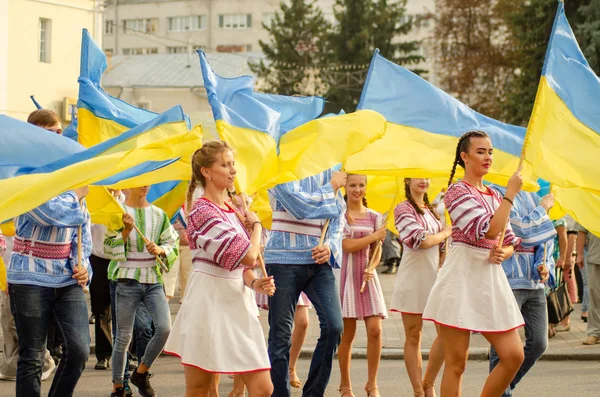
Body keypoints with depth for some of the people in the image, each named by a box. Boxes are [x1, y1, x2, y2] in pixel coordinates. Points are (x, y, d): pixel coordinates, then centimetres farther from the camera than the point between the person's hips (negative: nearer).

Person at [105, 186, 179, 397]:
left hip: (153, 280, 3)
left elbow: (173, 245, 10)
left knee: (164, 328, -14)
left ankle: (141, 373, 7)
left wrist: (160, 250, -10)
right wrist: (126, 231, -17)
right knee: (124, 336, 2)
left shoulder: (158, 214, 8)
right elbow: (109, 249, -3)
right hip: (127, 281, -3)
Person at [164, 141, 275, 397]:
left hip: (237, 303, 8)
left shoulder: (232, 212, 14)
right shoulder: (203, 211, -13)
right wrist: (256, 225, -1)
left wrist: (255, 284, -5)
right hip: (210, 302, -8)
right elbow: (248, 256, -19)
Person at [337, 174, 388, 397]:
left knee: (375, 330, -9)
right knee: (347, 334, 0)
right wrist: (375, 236, -5)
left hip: (367, 277, 3)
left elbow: (376, 252, 11)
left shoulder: (375, 217, 11)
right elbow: (347, 245, -10)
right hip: (347, 275, -3)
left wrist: (371, 269, -8)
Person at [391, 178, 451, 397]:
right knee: (413, 337, 0)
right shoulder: (403, 209, -3)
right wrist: (445, 233, 0)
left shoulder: (432, 210, 17)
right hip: (413, 278, -6)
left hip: (436, 277, 6)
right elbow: (420, 240, -15)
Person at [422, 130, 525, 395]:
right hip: (461, 281, -7)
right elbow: (489, 230, -21)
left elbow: (510, 242, 20)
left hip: (492, 281, 7)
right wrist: (511, 194, -12)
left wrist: (503, 253, -4)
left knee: (514, 356, -1)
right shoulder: (457, 192, -8)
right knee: (456, 363, -4)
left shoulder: (494, 196, 16)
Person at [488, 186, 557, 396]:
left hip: (534, 282, 7)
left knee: (538, 343, 9)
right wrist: (543, 208, -5)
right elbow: (523, 230, -17)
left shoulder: (533, 195, 12)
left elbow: (546, 236, 14)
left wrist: (544, 264, -2)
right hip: (507, 282, -7)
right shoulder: (497, 192, -11)